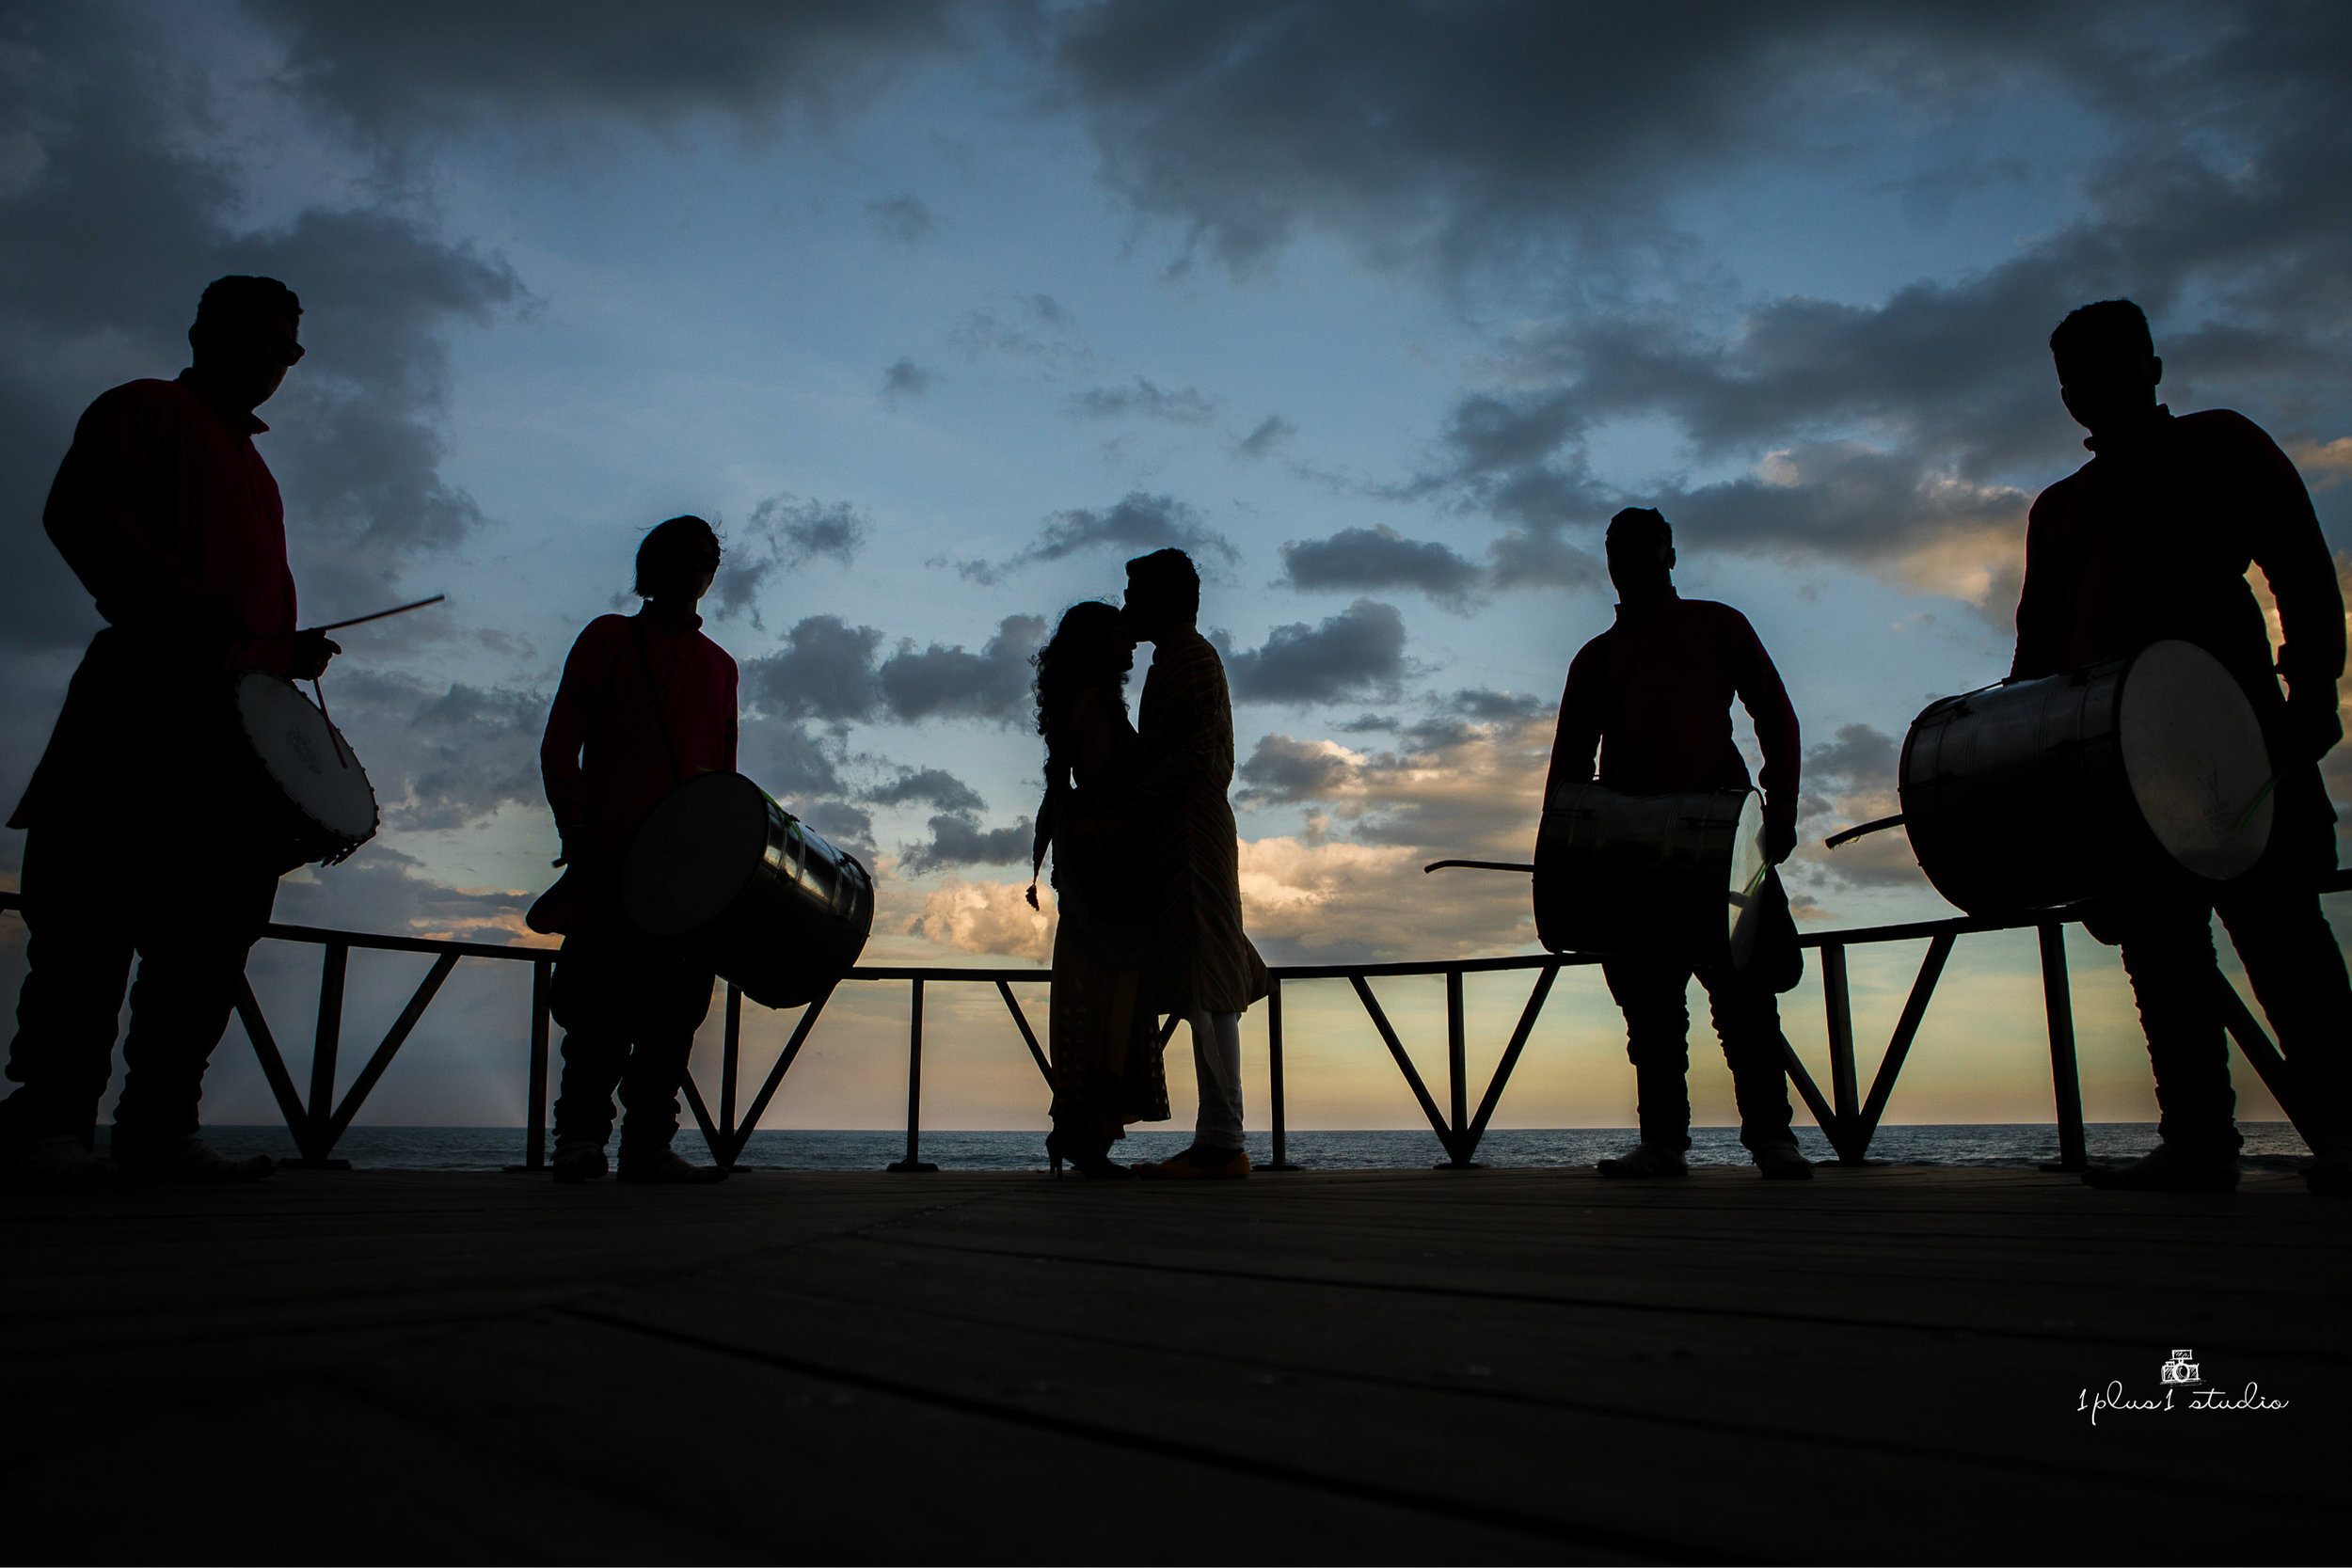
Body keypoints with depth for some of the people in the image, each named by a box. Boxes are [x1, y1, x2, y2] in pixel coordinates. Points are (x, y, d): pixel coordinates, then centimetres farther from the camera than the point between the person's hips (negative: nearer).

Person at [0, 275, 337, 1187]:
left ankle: (159, 1128, 6)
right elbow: (78, 512, -9)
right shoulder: (147, 409, 8)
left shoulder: (254, 469, 31)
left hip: (238, 715, 8)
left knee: (219, 921, 2)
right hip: (144, 694, -8)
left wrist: (288, 650, 12)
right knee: (98, 906, -10)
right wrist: (181, 602, -21)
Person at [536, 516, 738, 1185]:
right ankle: (578, 1137, 2)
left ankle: (648, 1147, 4)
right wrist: (577, 831, -10)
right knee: (603, 1000, -8)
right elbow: (560, 745, 4)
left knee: (676, 1004, -1)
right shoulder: (609, 638, 12)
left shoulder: (719, 665, 23)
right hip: (612, 855, -3)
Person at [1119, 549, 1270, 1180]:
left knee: (1207, 990, -11)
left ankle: (1220, 1144, -11)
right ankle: (1219, 1143, 8)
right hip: (1186, 837, 10)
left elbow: (1197, 750, -17)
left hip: (1191, 835, -10)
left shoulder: (1191, 656, -5)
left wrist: (1130, 804, -18)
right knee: (1208, 991, 6)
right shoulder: (1180, 661, 26)